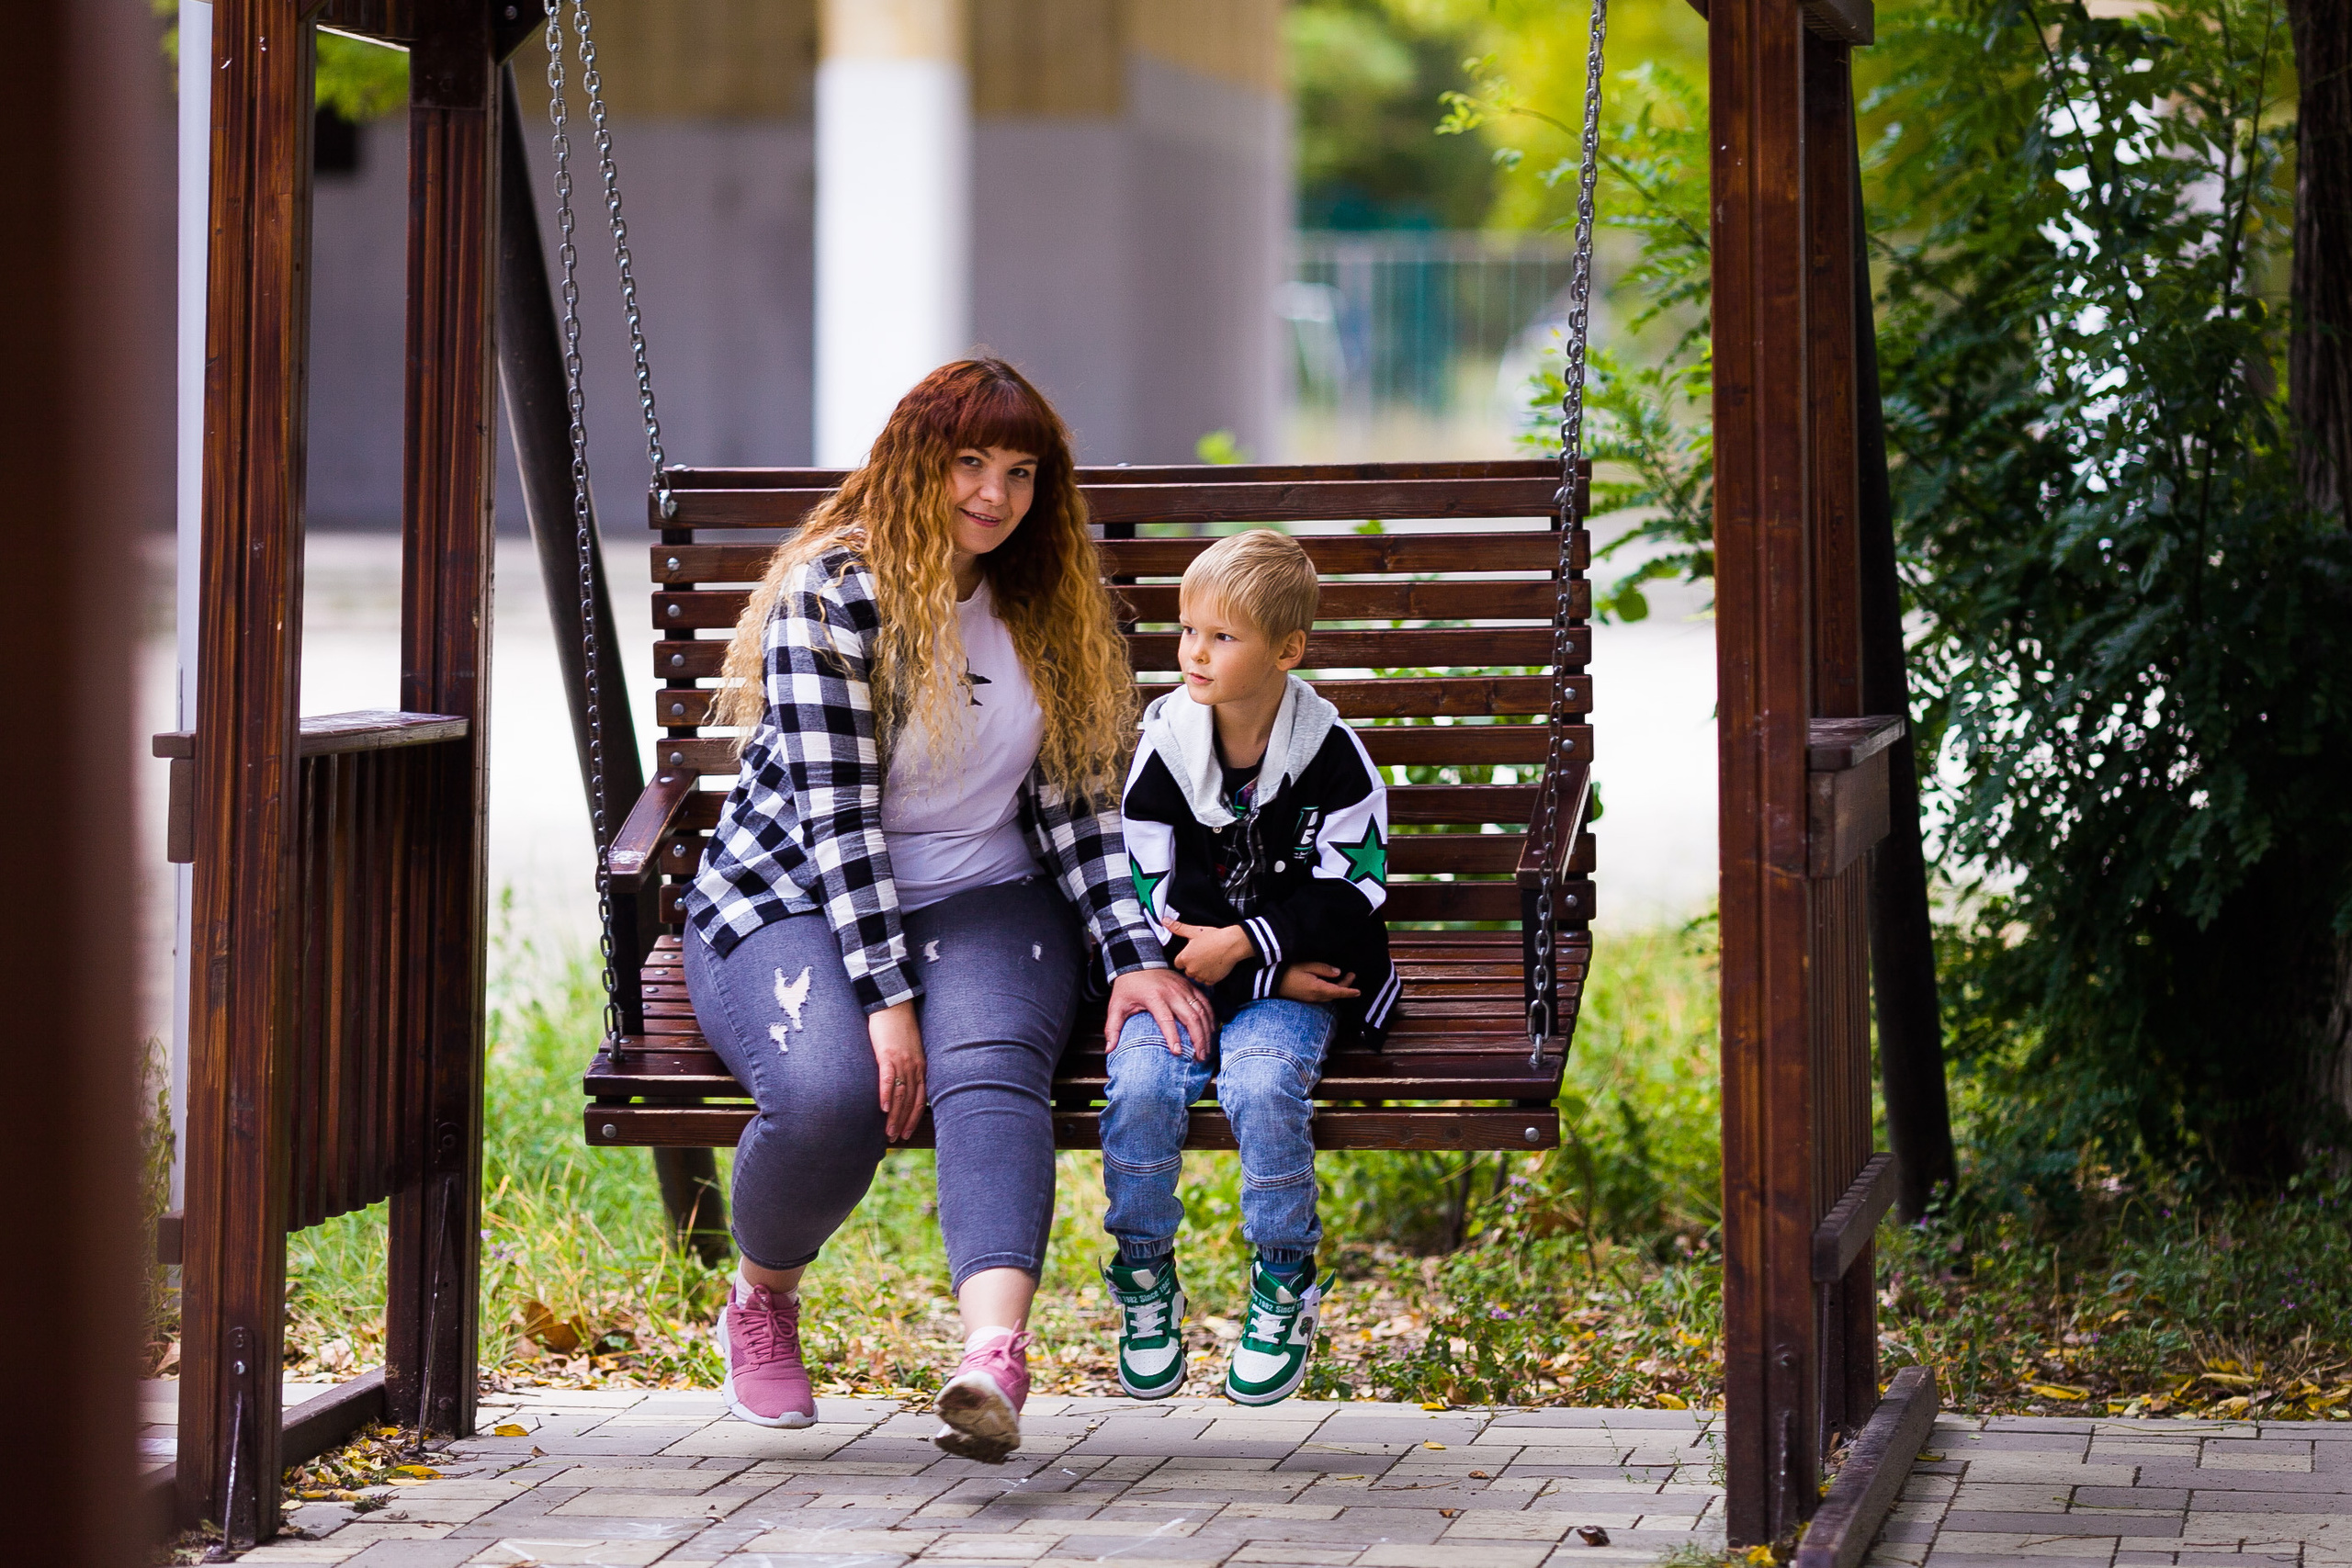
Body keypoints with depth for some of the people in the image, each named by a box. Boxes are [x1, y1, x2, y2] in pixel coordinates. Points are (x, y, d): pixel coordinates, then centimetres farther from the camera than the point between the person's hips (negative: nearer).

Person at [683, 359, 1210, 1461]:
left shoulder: (1049, 610, 8)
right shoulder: (830, 596, -11)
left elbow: (1074, 804, 9)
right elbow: (836, 813, -17)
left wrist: (1135, 958, -5)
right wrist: (887, 999, -24)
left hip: (981, 904, 4)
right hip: (794, 904, -3)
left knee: (991, 1064, -31)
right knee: (830, 1093, -33)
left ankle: (994, 1354, -53)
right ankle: (761, 1300, 0)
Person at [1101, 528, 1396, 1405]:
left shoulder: (1329, 752, -5)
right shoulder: (1163, 747, -3)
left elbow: (1355, 890, -5)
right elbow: (1155, 899, -5)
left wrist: (1245, 944, -17)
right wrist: (1276, 974, -12)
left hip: (1294, 978, -2)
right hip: (1181, 970, 2)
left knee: (1260, 1084, -31)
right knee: (1141, 1082, -27)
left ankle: (1284, 1285, -8)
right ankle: (1144, 1278, -4)